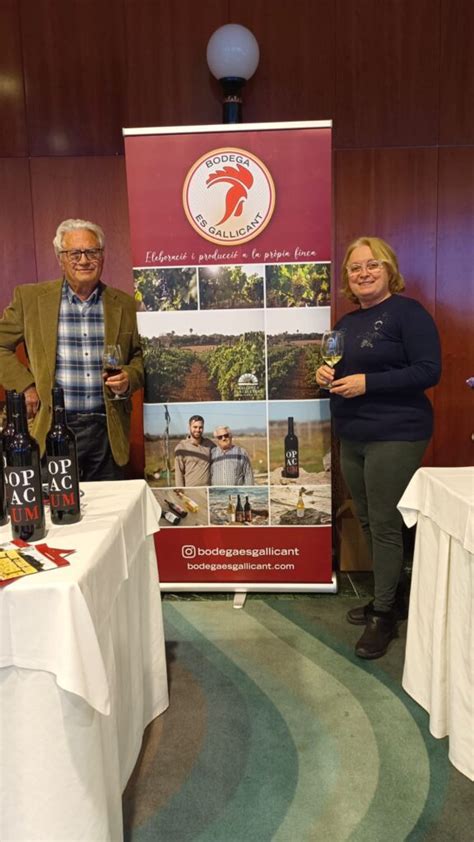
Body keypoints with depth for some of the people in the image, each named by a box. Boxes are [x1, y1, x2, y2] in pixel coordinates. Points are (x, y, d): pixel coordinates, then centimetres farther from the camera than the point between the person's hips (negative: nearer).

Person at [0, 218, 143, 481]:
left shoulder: (123, 304, 6)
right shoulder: (30, 297, 2)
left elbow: (138, 356, 14)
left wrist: (129, 377, -7)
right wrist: (24, 387, -3)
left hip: (108, 431, 2)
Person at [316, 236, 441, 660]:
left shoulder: (408, 312, -9)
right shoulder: (346, 322, 14)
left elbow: (429, 370, -17)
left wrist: (367, 382, -22)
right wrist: (326, 374, -1)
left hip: (395, 435, -8)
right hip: (352, 437, 8)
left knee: (384, 522, -3)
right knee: (367, 520, 15)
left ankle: (384, 614, 12)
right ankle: (389, 596, 32)